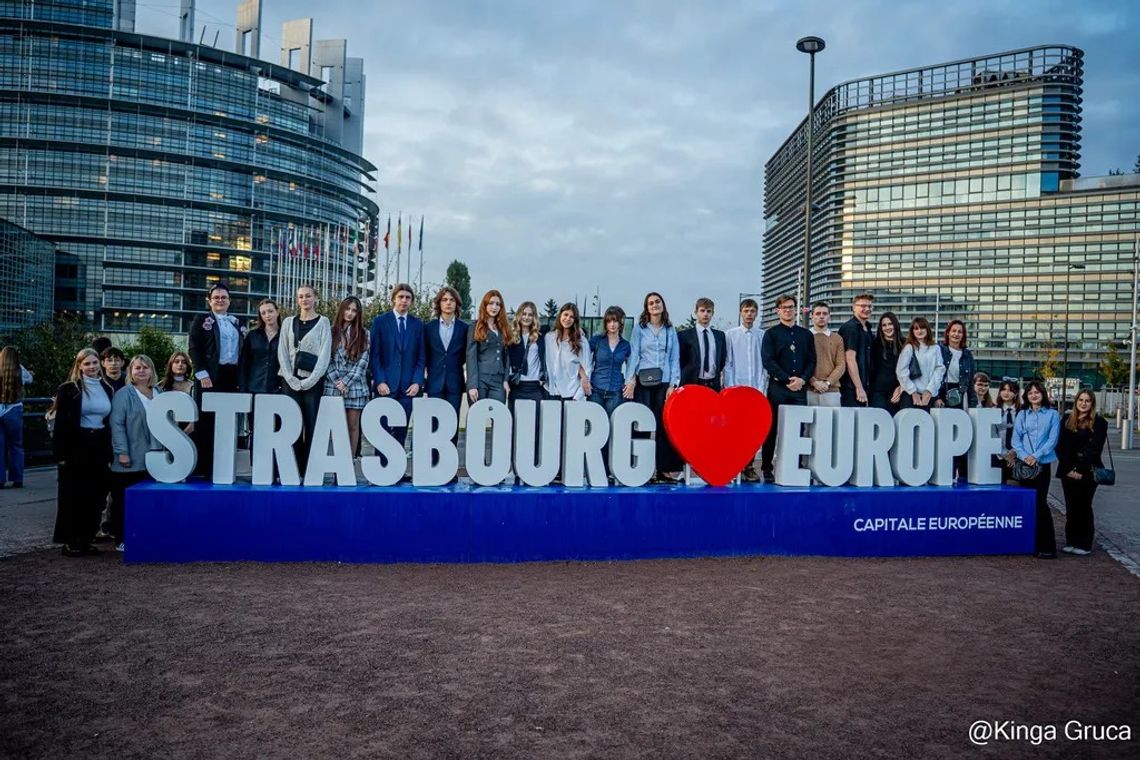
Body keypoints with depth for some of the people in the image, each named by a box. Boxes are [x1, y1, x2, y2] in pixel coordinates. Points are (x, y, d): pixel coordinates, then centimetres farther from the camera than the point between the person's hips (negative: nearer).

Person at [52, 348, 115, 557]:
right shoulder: (68, 389, -3)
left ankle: (86, 539, 16)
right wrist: (61, 453, -12)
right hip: (76, 448, -4)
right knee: (73, 495, 3)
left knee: (96, 495, 6)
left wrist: (111, 451, 6)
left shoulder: (107, 389, 9)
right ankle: (70, 542, 11)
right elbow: (60, 423, -6)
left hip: (100, 448, 4)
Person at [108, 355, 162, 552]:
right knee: (124, 499, 2)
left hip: (154, 458, 5)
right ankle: (120, 539, 10)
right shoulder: (123, 394, -3)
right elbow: (117, 424, -9)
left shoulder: (160, 393, 15)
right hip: (131, 460, -5)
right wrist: (122, 452, -15)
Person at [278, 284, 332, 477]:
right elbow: (282, 352, 7)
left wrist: (309, 381, -12)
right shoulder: (288, 322, 13)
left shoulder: (323, 322, 5)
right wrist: (291, 379, -7)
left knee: (312, 426, -4)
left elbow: (325, 353, -3)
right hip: (292, 381, 2)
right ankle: (294, 470, 5)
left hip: (313, 382, -2)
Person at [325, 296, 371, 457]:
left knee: (353, 425, 2)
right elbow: (326, 360, 3)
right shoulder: (331, 332, 8)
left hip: (355, 386, 0)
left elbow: (363, 361, -1)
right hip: (333, 386, 0)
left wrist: (346, 382, -9)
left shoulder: (363, 334, 6)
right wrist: (336, 381, -8)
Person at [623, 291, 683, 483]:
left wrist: (673, 384, -1)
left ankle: (663, 470, 3)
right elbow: (633, 356, 1)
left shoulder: (670, 330, 12)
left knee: (664, 426, -2)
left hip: (664, 383, 1)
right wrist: (630, 381, -9)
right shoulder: (639, 329, 7)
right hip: (643, 383, -1)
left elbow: (675, 359, 9)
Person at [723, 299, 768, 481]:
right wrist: (729, 387, -3)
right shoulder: (730, 334, 5)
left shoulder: (763, 335, 6)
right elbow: (727, 363, 4)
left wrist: (763, 387, -2)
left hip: (757, 389, 1)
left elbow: (766, 363, 5)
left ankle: (749, 466, 9)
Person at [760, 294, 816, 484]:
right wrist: (787, 380, -12)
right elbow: (768, 361, -5)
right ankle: (766, 469, 8)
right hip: (777, 387, -3)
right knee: (772, 429, 1)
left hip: (800, 388, 3)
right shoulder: (771, 334, 4)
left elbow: (812, 361, 12)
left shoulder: (806, 334, 15)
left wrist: (802, 379, -5)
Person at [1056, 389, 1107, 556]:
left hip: (1087, 472, -3)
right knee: (1071, 507, 6)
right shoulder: (1067, 420, 9)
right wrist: (1068, 469, -7)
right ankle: (1071, 542, 14)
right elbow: (1060, 446, 4)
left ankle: (1084, 544, 9)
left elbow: (1094, 449, -8)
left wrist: (1080, 470, -15)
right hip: (1068, 471, 3)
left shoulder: (1099, 423, -1)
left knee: (1084, 507, 1)